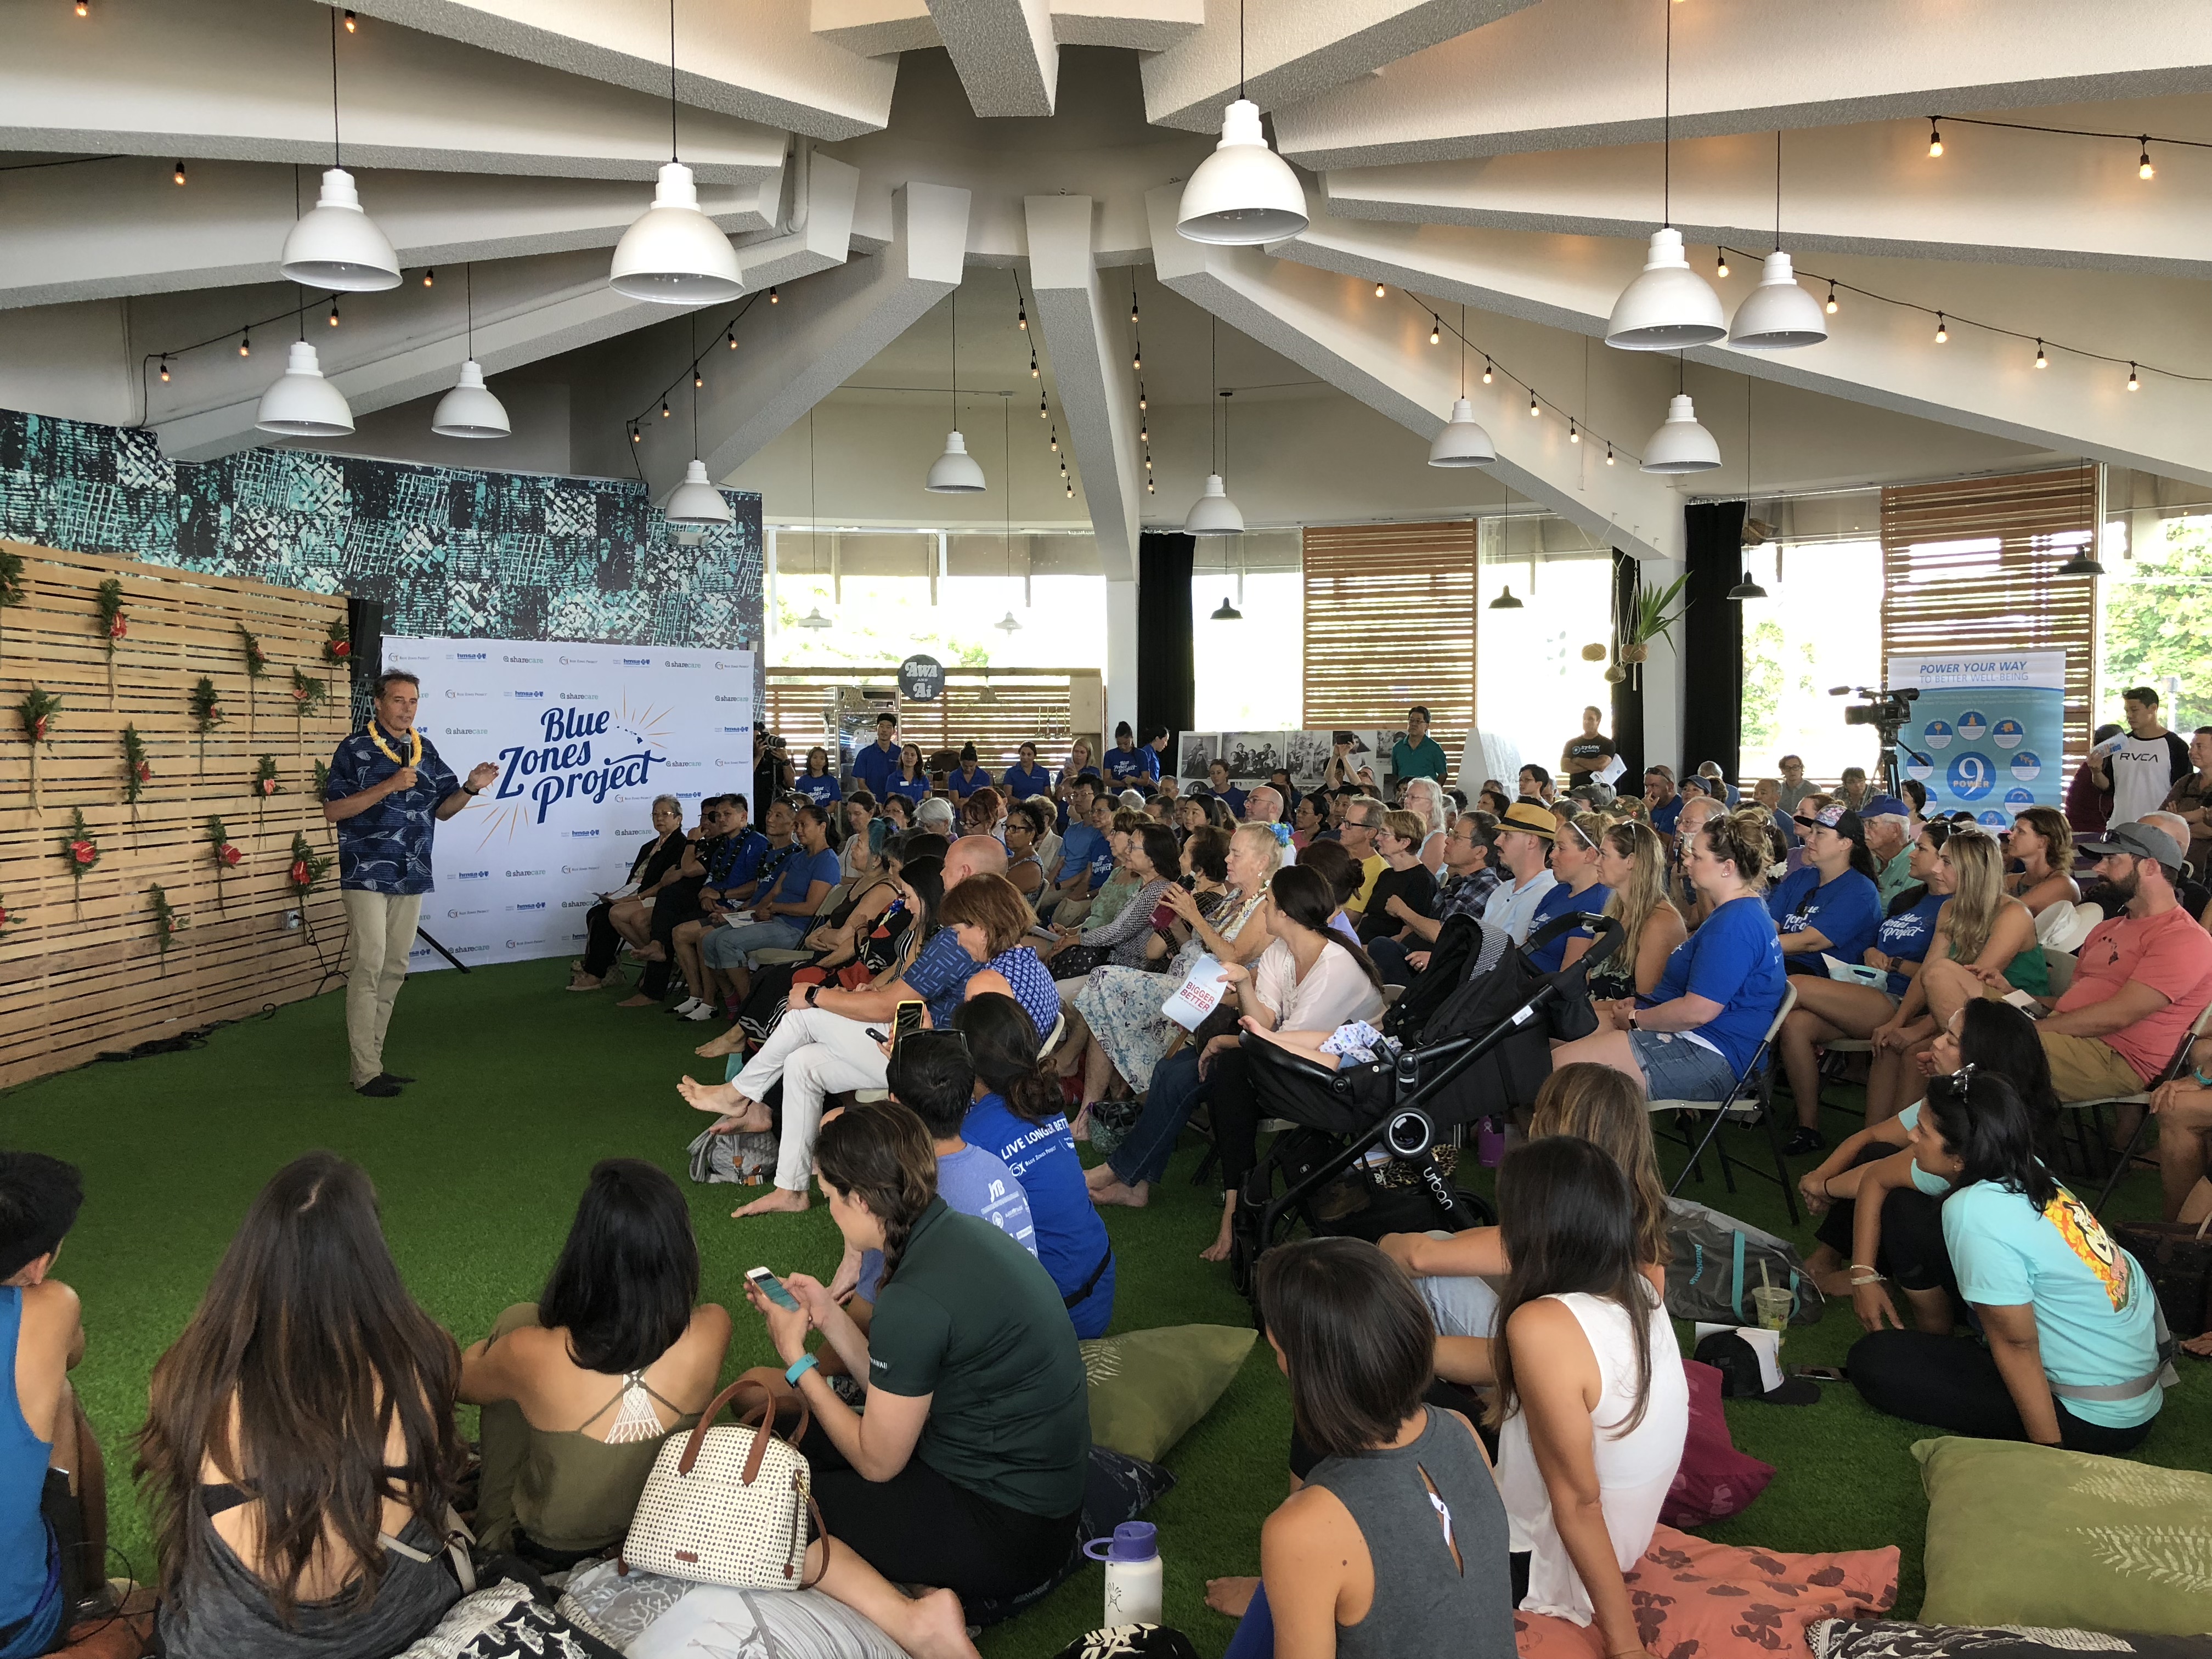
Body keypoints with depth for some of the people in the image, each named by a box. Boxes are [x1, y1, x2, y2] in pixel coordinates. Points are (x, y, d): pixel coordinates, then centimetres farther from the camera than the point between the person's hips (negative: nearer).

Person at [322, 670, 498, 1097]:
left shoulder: (426, 750, 12)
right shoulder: (355, 749, -5)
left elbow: (442, 809, 14)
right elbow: (333, 811, -12)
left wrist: (471, 788, -5)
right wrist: (389, 786, -19)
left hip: (412, 877, 6)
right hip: (367, 875, -6)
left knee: (394, 969, 9)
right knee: (369, 966, -9)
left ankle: (372, 1058, 18)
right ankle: (365, 1073, -6)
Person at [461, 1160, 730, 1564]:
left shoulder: (532, 1355, -31)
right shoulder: (711, 1331, -25)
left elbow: (458, 1381, -5)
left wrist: (493, 1350, 18)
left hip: (545, 1554, -3)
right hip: (661, 1537, 3)